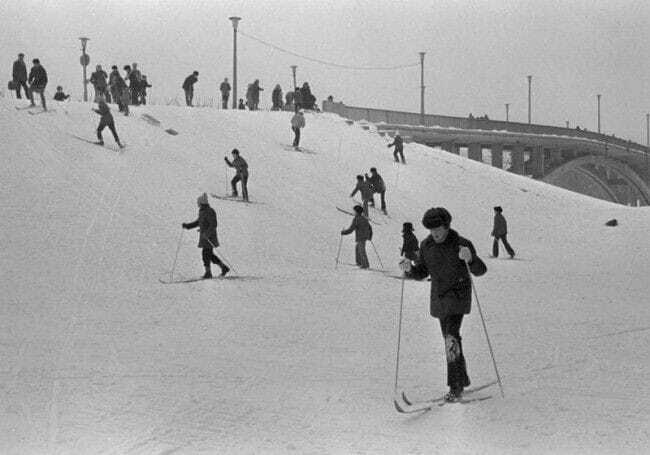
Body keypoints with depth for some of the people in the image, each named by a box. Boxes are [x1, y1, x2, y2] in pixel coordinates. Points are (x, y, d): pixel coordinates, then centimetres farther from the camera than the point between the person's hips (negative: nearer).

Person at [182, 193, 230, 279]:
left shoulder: (209, 212, -17)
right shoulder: (202, 211, 12)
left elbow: (213, 225, -21)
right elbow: (198, 222, 23)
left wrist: (207, 233, -30)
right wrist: (187, 226, 14)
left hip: (209, 236, -9)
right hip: (204, 236, 9)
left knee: (206, 253, -7)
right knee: (209, 254, 12)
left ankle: (208, 272, 1)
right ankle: (224, 267, 20)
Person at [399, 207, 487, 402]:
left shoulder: (461, 244, -14)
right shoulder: (426, 245, 1)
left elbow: (480, 270, -16)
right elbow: (421, 273, 9)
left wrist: (470, 259, -37)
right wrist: (410, 268, -13)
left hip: (458, 296, -6)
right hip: (439, 297, 6)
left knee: (451, 337, -19)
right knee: (450, 339, 14)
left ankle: (455, 386, -16)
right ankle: (462, 380, 29)